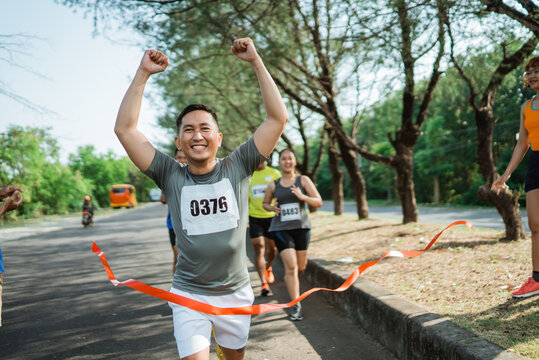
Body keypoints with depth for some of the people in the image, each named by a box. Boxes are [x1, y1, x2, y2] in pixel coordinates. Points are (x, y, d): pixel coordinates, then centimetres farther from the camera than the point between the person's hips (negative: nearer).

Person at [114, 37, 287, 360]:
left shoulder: (238, 168, -7)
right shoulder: (171, 175, -7)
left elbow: (278, 118, -12)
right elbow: (125, 129, -12)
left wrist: (256, 61, -14)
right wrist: (143, 73, -15)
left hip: (236, 292, 2)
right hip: (188, 295, -1)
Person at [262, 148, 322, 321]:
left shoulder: (303, 180, 2)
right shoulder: (273, 185, 5)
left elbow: (319, 202, -2)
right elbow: (265, 203, 21)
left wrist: (302, 196, -21)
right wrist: (272, 208, -3)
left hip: (301, 227, 1)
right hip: (281, 229, -1)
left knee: (301, 266, 11)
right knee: (290, 266, -13)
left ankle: (292, 283, 46)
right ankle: (296, 305, -7)